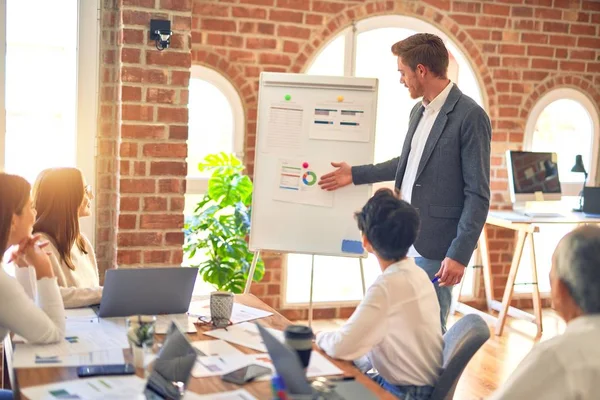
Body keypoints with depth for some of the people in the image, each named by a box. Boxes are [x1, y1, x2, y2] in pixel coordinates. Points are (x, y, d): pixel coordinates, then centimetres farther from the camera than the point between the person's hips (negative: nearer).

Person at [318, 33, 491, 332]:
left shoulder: (470, 116, -13)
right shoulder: (419, 111, 12)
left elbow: (478, 194, -15)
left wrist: (459, 254, -19)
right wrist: (355, 174, 28)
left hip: (434, 250, -8)